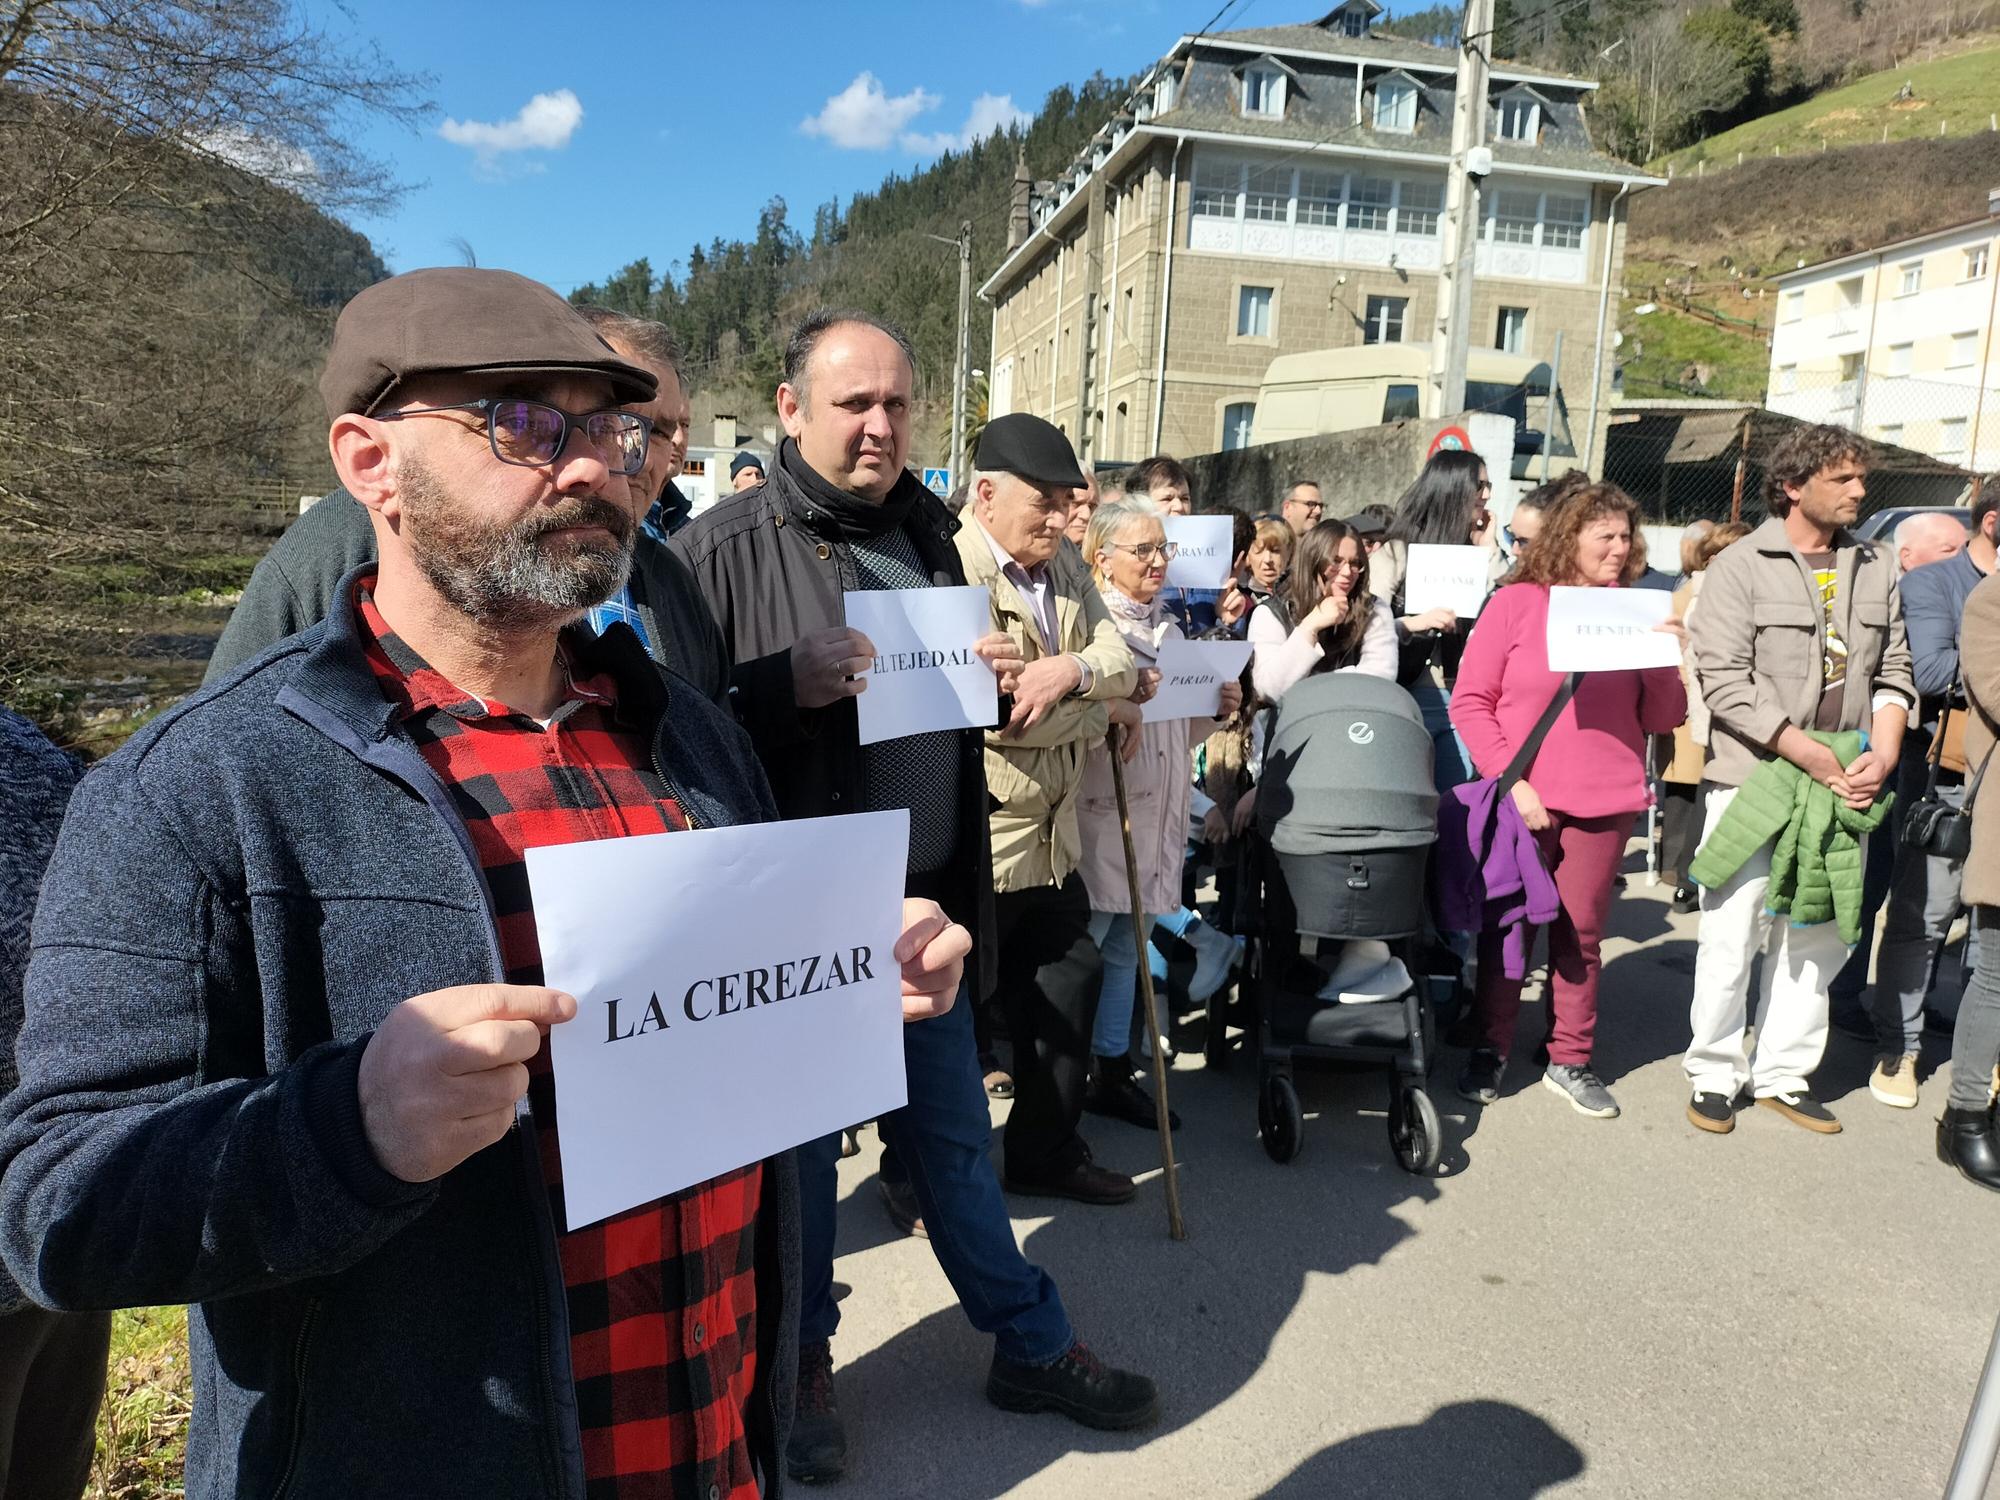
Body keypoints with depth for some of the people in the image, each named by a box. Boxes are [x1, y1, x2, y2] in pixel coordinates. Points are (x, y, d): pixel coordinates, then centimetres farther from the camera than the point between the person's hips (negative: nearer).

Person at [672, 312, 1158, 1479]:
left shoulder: (928, 535, 10)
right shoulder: (728, 547, -10)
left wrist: (990, 678, 0)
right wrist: (791, 686, -25)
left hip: (925, 903, 5)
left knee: (954, 1135, 19)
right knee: (800, 1143, 13)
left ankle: (1033, 1342, 35)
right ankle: (801, 1361, 35)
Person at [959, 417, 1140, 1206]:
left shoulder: (1065, 569, 9)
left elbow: (1121, 658, -1)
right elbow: (991, 713, -27)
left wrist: (1074, 669, -24)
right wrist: (1093, 712, -11)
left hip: (1051, 838, 9)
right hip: (973, 845, -8)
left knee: (1072, 981, 19)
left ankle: (1047, 1151, 38)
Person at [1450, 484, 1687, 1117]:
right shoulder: (1516, 603, -1)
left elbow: (1661, 721, 9)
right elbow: (1469, 703, -5)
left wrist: (1665, 659, -8)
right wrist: (1510, 779, -13)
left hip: (1605, 804, 3)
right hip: (1519, 800, -3)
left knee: (1580, 933, 8)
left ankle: (1570, 1060, 22)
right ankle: (1490, 1051, 21)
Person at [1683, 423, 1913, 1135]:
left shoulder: (1876, 567, 12)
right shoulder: (1741, 567, -5)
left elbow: (1893, 675, 13)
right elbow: (1726, 682, -13)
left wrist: (1882, 755, -4)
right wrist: (1810, 755, -16)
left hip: (1844, 787, 5)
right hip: (1753, 779, -5)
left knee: (1818, 936, 10)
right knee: (1734, 932, -2)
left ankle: (1783, 1074, 23)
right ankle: (1714, 1076, 13)